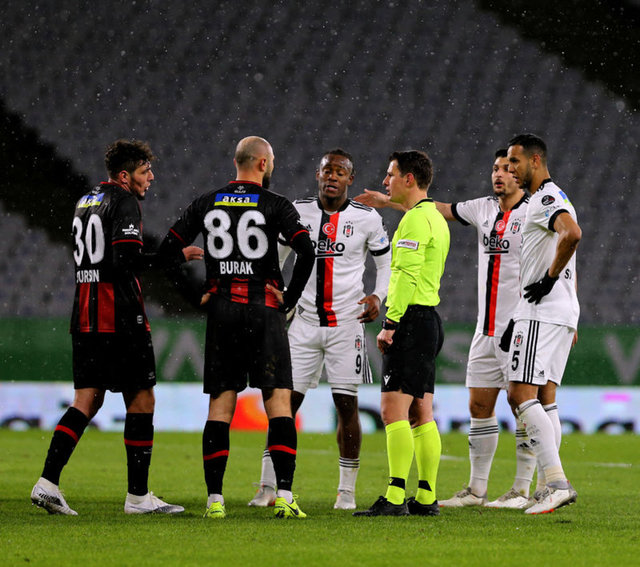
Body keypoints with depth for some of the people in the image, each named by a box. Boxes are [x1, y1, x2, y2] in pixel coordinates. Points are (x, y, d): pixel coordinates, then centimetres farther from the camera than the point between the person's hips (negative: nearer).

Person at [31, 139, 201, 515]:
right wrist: (177, 257, -16)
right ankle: (138, 495, 3)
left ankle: (48, 482, -7)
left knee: (87, 401, 7)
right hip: (121, 319, -8)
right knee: (141, 401, 1)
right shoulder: (125, 203, -9)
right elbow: (125, 261, -19)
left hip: (86, 321, 8)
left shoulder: (86, 202, 18)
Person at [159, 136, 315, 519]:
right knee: (279, 401, -2)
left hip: (221, 310, 3)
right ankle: (285, 497, -12)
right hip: (264, 311, -3)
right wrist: (290, 297, -4)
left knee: (220, 404, 5)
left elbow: (169, 248, 8)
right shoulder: (275, 205, -2)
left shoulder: (208, 203, 9)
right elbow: (306, 250, -15)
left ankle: (214, 499, -1)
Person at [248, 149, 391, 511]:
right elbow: (274, 260, 16)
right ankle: (268, 488, 3)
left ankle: (347, 491, 7)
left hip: (347, 323, -1)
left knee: (347, 405, -2)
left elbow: (387, 264, 11)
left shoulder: (366, 219, 0)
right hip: (305, 323, 1)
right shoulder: (297, 213, 4)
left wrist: (378, 297, -7)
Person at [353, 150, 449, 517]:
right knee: (421, 415, 10)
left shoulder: (415, 218, -13)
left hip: (412, 321, -10)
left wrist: (390, 323, -20)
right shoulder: (436, 218, 19)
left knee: (394, 410, -12)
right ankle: (426, 497, 10)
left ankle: (396, 497, -16)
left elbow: (407, 276, -20)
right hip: (430, 320, 10)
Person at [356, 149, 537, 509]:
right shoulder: (483, 209, 11)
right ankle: (477, 490, 13)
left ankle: (522, 490, 0)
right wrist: (389, 201, 30)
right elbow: (438, 209, 25)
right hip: (487, 328, 7)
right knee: (479, 405, 7)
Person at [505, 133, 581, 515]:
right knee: (544, 399, 9)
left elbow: (572, 233, -32)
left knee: (522, 395, -15)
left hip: (541, 312, -11)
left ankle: (558, 482, -23)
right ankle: (552, 487, 6)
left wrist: (548, 279, -20)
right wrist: (571, 322, 27)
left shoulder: (545, 198, -10)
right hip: (563, 312, 11)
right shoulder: (558, 199, 23)